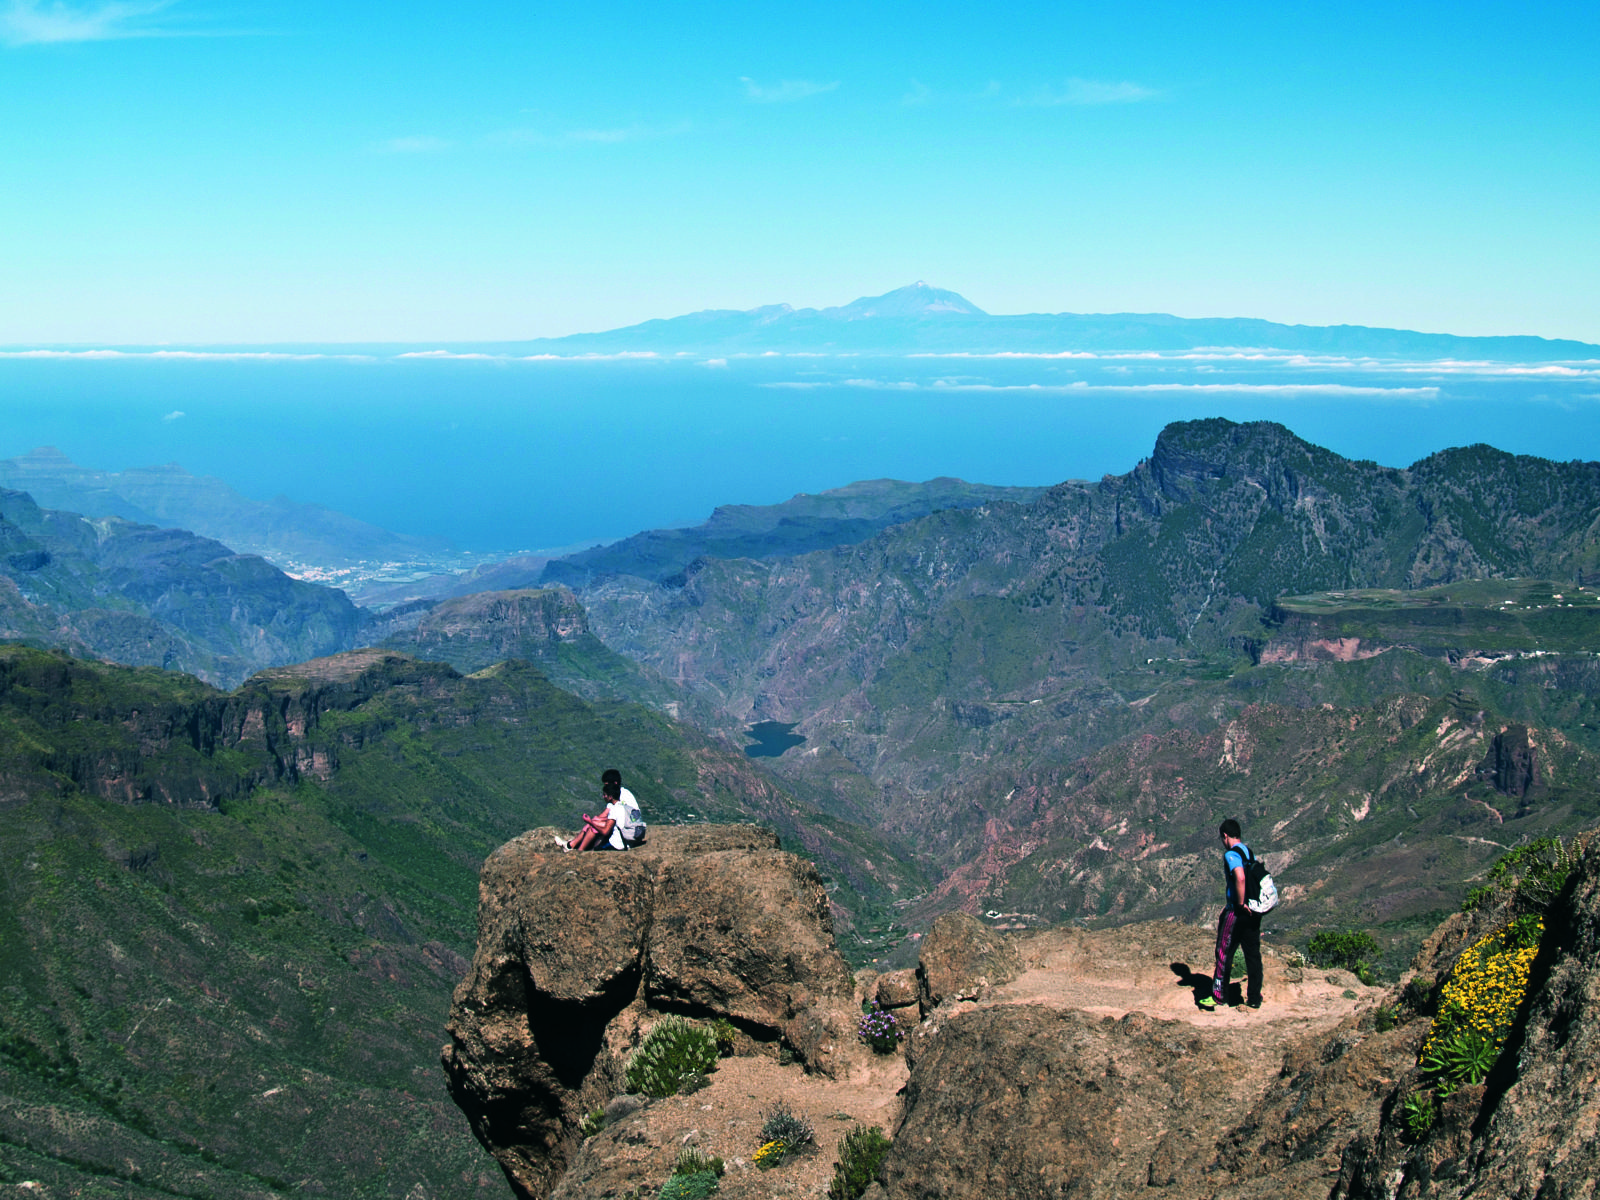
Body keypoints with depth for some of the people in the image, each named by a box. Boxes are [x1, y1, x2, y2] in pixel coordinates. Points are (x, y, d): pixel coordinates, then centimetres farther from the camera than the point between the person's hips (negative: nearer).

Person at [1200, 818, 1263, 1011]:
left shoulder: (1231, 854, -14)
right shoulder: (1249, 852, 12)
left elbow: (1240, 878, -31)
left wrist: (1240, 903, -21)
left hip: (1237, 913, -8)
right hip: (1254, 912, 8)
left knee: (1224, 953, 2)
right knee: (1253, 954, 10)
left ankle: (1219, 996, 7)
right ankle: (1254, 998, 15)